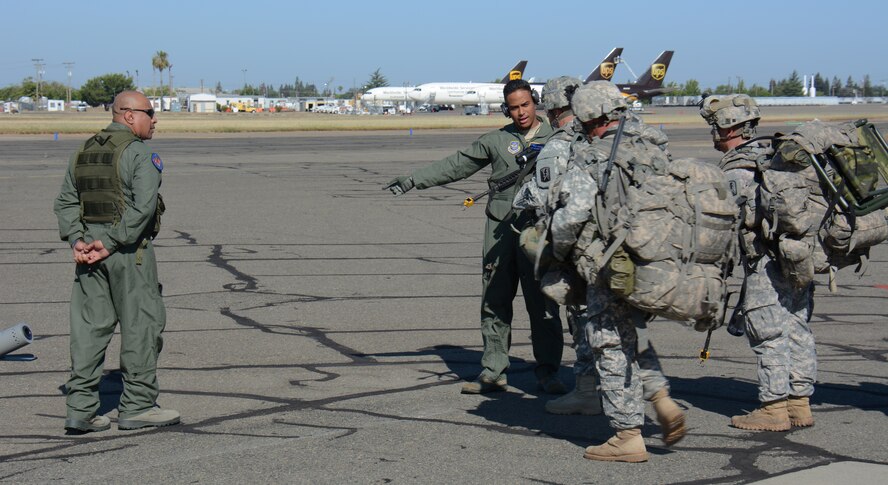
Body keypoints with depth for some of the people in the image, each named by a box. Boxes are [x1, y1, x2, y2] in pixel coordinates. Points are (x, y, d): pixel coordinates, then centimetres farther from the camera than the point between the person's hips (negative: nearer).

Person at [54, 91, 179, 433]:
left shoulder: (84, 152, 14)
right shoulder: (140, 153, -9)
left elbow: (66, 202, 10)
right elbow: (143, 205, -21)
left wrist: (77, 241, 0)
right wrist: (111, 243, -17)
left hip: (89, 252, 7)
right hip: (130, 250, -7)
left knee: (89, 327, 7)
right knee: (141, 324, 3)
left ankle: (80, 410, 6)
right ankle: (137, 406, 7)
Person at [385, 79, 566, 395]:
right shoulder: (495, 141, 12)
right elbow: (455, 166, 15)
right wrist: (412, 181, 12)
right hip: (500, 229, 2)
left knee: (542, 303, -4)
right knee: (494, 303, 3)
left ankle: (547, 373, 5)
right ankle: (493, 373, 9)